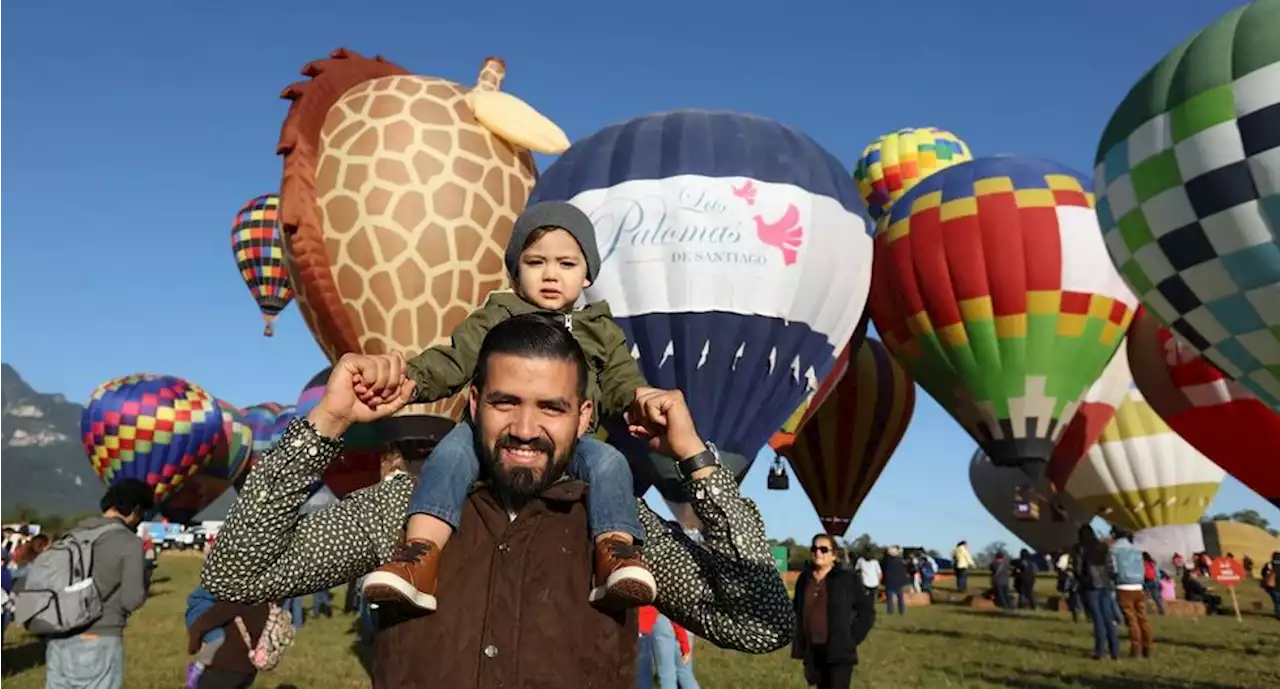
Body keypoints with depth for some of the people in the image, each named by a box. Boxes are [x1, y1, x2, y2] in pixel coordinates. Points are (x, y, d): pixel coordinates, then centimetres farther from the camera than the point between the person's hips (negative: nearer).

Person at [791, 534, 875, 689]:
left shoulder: (847, 579, -7)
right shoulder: (804, 579, 6)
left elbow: (867, 611, -3)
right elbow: (797, 612, 17)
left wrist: (851, 639, -7)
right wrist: (799, 644, 11)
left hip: (839, 652, -5)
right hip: (812, 651, 5)